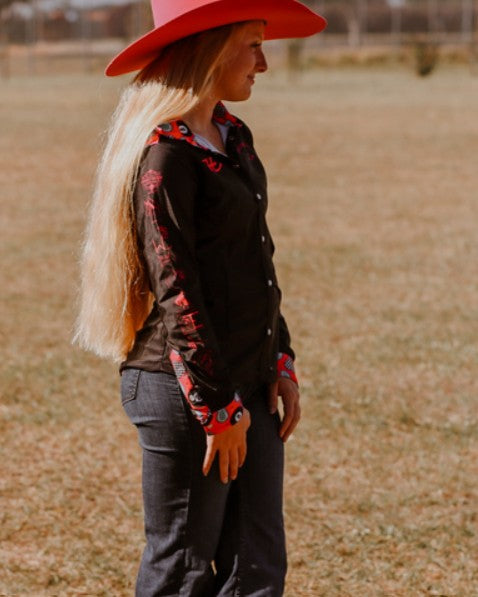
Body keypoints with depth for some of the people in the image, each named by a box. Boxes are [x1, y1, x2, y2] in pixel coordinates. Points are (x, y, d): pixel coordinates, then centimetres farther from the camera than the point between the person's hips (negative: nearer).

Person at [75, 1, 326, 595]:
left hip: (249, 384, 9)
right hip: (185, 389, -9)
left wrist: (282, 364, 12)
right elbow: (176, 293, -18)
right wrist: (218, 407, -16)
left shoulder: (232, 137, 13)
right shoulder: (164, 155, -15)